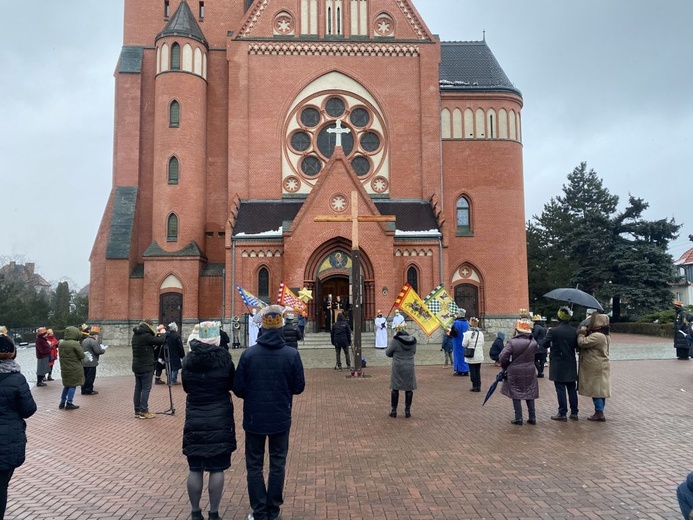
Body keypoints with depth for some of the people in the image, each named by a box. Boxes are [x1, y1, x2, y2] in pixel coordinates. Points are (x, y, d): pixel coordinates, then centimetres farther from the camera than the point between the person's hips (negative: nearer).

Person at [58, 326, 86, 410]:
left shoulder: (61, 344, 5)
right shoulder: (75, 344, -18)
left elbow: (61, 355, 15)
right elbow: (82, 356, -13)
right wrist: (80, 347, 2)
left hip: (64, 368, 7)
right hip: (74, 369, -7)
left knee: (66, 385, 19)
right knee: (73, 385, 2)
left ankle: (62, 402, 21)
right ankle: (69, 403, 3)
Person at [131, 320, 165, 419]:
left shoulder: (135, 335, 9)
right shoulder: (146, 336, -18)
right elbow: (160, 341, -15)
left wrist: (157, 333, 14)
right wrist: (162, 334, 4)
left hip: (137, 366, 9)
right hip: (146, 367, -8)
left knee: (138, 388, 11)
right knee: (146, 389, -2)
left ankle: (137, 411, 16)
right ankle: (144, 411, 0)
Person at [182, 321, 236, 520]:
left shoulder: (188, 359, -3)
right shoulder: (224, 358, -10)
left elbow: (185, 387, 9)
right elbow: (233, 385, 3)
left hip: (194, 420, 2)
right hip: (220, 420, -2)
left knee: (195, 469, 11)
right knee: (216, 469, 6)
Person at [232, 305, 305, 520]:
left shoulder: (248, 354, -12)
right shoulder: (292, 354, -12)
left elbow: (238, 388, -7)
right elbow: (298, 387, -4)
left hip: (254, 418, 0)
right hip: (280, 418, 0)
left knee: (254, 465, 14)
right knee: (277, 464, 15)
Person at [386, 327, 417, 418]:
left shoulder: (395, 340, -13)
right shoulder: (413, 341, 0)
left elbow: (388, 353, -3)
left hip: (398, 368, -3)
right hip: (409, 368, 3)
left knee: (395, 389, 9)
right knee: (409, 389, 11)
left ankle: (393, 410, 14)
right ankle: (407, 411, 15)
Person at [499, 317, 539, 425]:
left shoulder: (512, 342, -16)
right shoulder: (533, 342, -6)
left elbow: (502, 357, -15)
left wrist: (506, 367, 1)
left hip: (515, 372, -3)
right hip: (529, 372, 3)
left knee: (516, 395, 7)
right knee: (529, 395, 15)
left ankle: (518, 418, 7)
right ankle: (532, 417, 18)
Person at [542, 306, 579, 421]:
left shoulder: (553, 331, -15)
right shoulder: (574, 331, -1)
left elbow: (544, 344, -9)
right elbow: (578, 347, 5)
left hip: (558, 366, -4)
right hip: (571, 365, 4)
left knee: (561, 390, 1)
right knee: (572, 389, 11)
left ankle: (562, 413, 4)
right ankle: (574, 413, 17)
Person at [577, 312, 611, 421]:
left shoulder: (596, 336, -23)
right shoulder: (605, 335, 11)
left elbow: (582, 343, -23)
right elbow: (589, 343, 17)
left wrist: (582, 333, -6)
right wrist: (586, 333, 1)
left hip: (596, 368, -10)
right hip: (602, 366, 10)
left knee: (596, 390, -2)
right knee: (600, 390, 14)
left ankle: (599, 413, 2)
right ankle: (600, 412, 21)